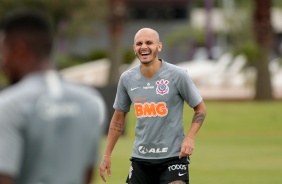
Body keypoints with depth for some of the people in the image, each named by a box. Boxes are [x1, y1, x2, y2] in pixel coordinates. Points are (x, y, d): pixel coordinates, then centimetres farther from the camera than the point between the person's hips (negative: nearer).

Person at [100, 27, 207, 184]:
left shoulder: (177, 75, -9)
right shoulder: (127, 79, 2)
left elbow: (200, 109, 0)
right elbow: (118, 118, 14)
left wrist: (189, 138, -15)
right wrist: (107, 155, 12)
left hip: (173, 157, -4)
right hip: (140, 159, 4)